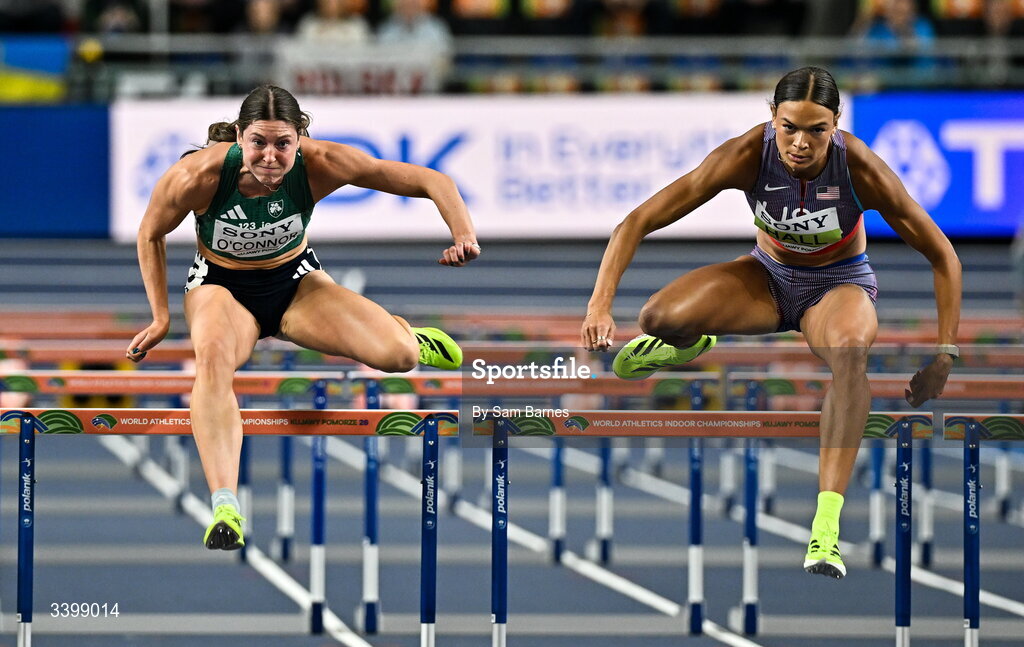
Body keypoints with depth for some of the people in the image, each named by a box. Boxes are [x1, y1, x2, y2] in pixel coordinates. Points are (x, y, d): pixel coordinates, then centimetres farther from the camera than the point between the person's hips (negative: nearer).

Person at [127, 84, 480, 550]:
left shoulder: (319, 164, -27)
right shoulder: (200, 175, -28)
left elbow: (431, 182, -24)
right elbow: (150, 235, -6)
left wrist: (464, 236, -41)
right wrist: (161, 318, -6)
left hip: (295, 281, 2)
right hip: (222, 285, -2)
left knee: (398, 355, -16)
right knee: (213, 359, -38)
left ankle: (407, 335, 27)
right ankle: (224, 508, -48)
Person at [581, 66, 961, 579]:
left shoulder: (860, 168, -28)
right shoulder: (749, 156, -26)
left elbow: (942, 256, -17)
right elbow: (638, 222, -24)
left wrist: (944, 355, -22)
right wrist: (600, 306, -35)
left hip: (840, 286, -2)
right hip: (768, 277, 2)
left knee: (850, 349, -39)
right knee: (660, 317, -26)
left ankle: (827, 526, -46)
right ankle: (687, 346, 17)